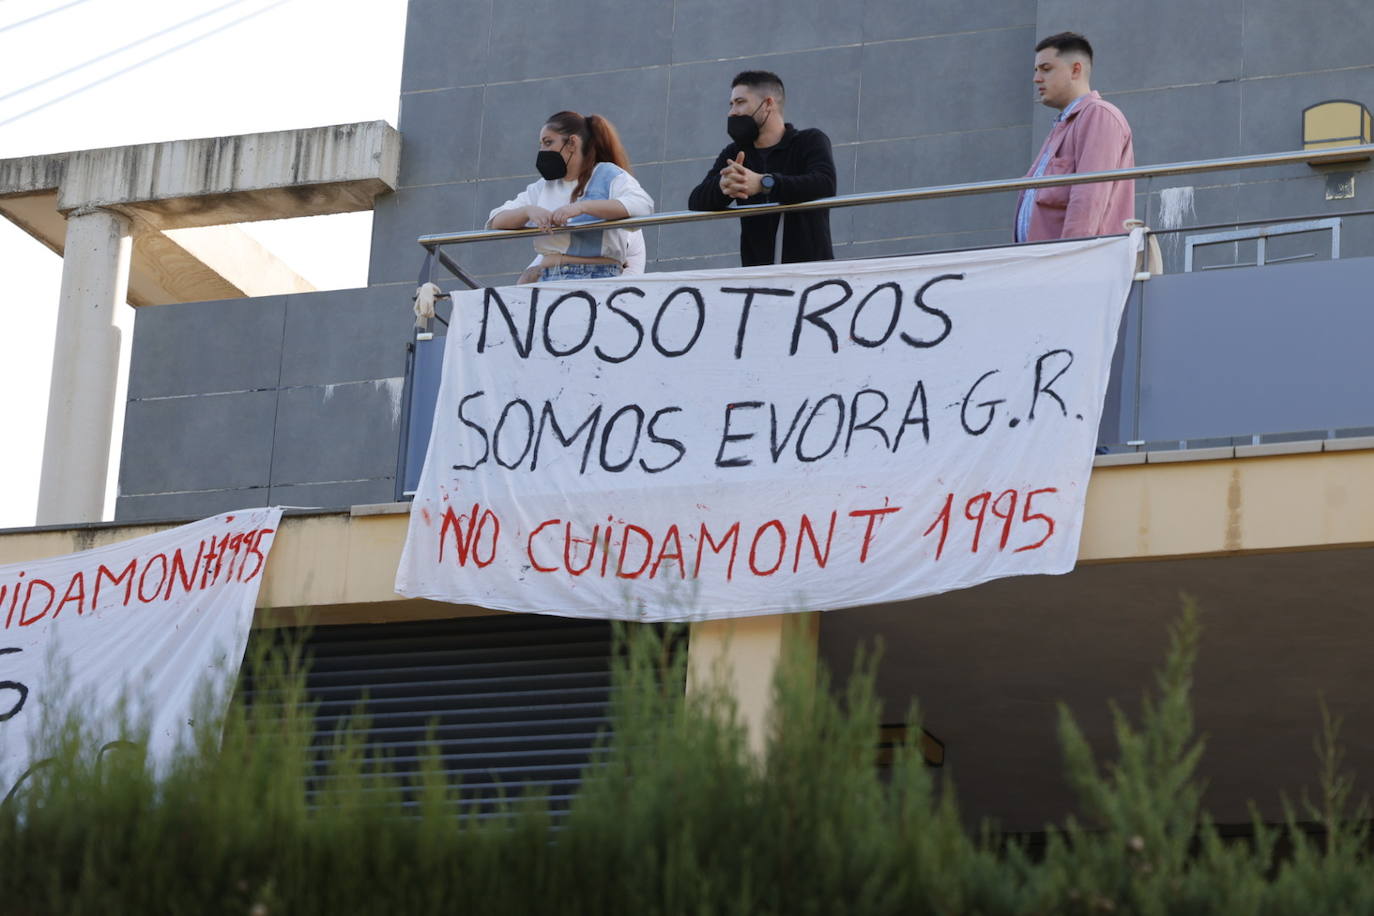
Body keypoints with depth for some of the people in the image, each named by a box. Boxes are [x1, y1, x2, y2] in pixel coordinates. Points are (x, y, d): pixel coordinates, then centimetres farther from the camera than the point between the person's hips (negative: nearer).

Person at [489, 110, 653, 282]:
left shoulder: (608, 175, 7)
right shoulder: (541, 188, 24)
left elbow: (643, 206, -13)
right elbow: (495, 222, 15)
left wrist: (582, 207, -19)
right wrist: (528, 211, -7)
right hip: (546, 277, 5)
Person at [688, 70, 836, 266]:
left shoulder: (810, 141, 5)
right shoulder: (734, 154, 17)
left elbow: (825, 185, -15)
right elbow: (696, 202, 4)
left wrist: (763, 183, -26)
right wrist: (722, 185, -20)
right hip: (756, 273, 3)